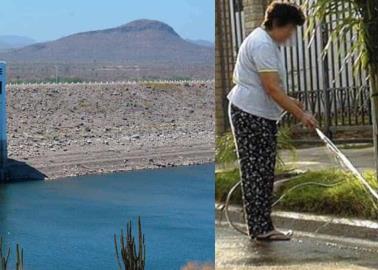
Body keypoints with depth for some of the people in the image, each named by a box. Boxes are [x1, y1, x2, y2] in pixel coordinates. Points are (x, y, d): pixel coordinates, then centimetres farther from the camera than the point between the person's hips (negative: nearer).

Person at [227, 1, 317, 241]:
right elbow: (271, 89, -24)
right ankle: (260, 228, -3)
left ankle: (262, 227, 16)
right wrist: (300, 115, -21)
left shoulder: (267, 42, 16)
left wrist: (290, 101, 17)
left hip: (262, 115, 11)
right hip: (251, 115, -11)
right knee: (256, 172, -7)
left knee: (263, 173, 11)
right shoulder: (263, 45, -19)